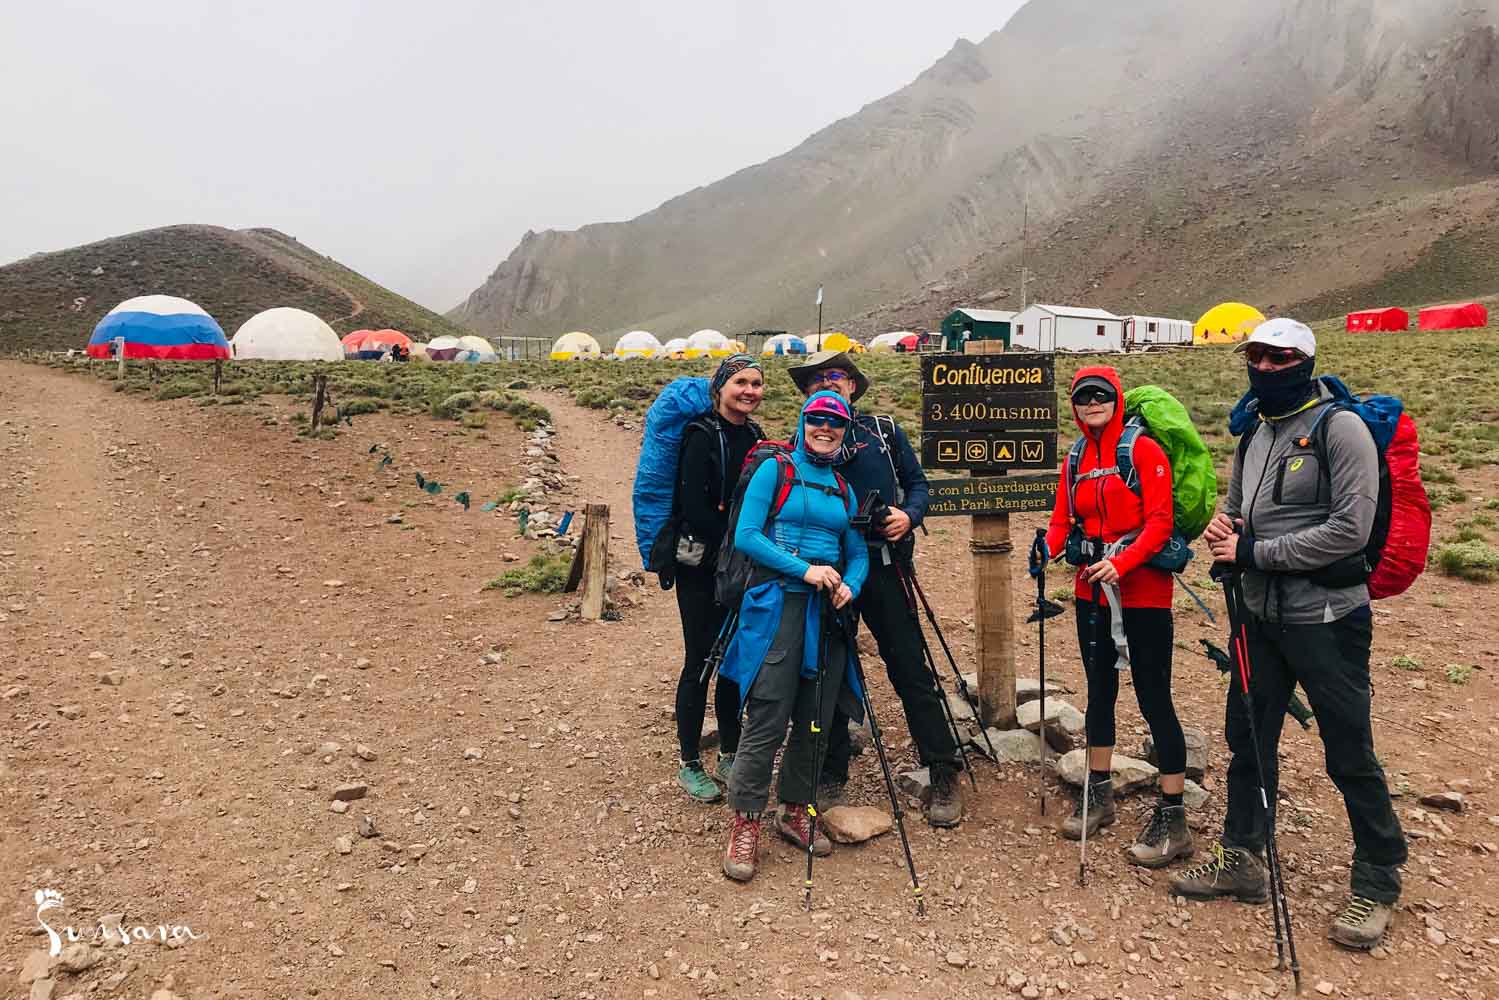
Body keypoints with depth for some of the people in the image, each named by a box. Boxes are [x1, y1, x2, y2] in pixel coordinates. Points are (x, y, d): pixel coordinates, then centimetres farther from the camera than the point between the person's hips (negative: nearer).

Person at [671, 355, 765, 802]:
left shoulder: (754, 436, 9)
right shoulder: (703, 435, -12)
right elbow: (694, 508, -18)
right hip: (701, 567, -6)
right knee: (701, 661, -1)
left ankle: (730, 755, 25)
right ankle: (690, 764, 13)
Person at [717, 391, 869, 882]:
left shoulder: (844, 488, 16)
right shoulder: (774, 470, 1)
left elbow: (858, 552, 16)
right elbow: (745, 535, -8)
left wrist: (849, 586, -6)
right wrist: (804, 568, -16)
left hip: (828, 612, 6)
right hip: (778, 604, -5)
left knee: (816, 721, 10)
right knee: (767, 722, -9)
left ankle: (795, 811, 26)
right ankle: (745, 826, 3)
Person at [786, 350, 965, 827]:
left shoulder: (884, 430, 9)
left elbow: (917, 482, 11)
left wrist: (909, 515, -10)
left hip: (884, 565, -1)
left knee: (911, 672, 0)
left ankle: (944, 775, 9)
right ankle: (831, 777, 22)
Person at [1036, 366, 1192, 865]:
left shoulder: (1144, 450, -8)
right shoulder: (1076, 461, 10)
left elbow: (1159, 522, -15)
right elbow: (1062, 520, 6)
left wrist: (1120, 563, -28)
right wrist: (1048, 549, -15)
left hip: (1143, 592, -6)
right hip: (1093, 590, 6)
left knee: (1154, 699, -3)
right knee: (1100, 690, 15)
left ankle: (1173, 819, 8)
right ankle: (1099, 795, 29)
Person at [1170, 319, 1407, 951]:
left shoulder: (1340, 428, -12)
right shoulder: (1255, 432, 10)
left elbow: (1349, 531, -20)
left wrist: (1253, 553, -18)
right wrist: (1221, 527, -2)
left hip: (1327, 619, -7)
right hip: (1262, 615, 7)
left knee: (1350, 755, 5)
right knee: (1247, 738, 13)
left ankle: (1377, 884, 24)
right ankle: (1242, 860, 29)